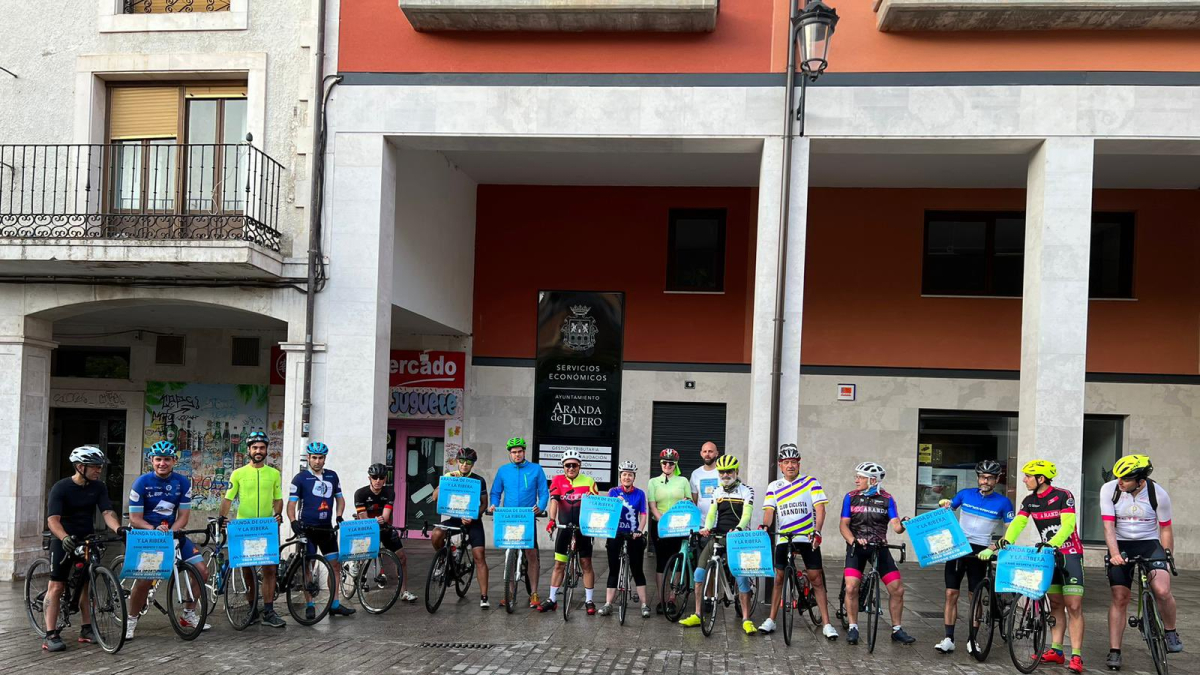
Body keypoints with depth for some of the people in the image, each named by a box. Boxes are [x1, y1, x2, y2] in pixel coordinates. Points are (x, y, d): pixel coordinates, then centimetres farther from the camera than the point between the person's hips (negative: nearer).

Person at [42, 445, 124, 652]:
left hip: (88, 539, 4)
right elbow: (53, 520, -24)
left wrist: (118, 528, -33)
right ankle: (51, 634, -5)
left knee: (87, 585, 8)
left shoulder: (98, 487, -3)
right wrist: (65, 538, -42)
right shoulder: (61, 488, -15)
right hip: (64, 541, -4)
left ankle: (87, 629, 16)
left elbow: (107, 512, -12)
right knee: (56, 586, -6)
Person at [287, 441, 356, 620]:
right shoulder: (300, 478, -4)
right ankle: (310, 606, 8)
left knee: (335, 565, 3)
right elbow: (291, 503, -7)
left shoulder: (332, 476, 8)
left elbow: (339, 498, 15)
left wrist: (339, 516, -2)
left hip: (327, 528, 4)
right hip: (308, 529, -4)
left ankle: (335, 604, 10)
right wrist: (293, 521, -24)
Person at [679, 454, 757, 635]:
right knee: (700, 571, -6)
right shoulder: (717, 492, 13)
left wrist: (738, 529, -32)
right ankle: (697, 615, 3)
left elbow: (746, 514, -12)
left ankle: (746, 620, -2)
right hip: (717, 536, 4)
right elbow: (711, 513, 4)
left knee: (742, 577, -11)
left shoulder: (746, 491, 1)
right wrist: (706, 528, -17)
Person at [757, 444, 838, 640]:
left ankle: (826, 624, 1)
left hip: (807, 538, -2)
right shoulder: (774, 486, 8)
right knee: (779, 579, 6)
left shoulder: (811, 482, 2)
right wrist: (764, 526, -21)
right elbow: (769, 510, 0)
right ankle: (771, 620, 14)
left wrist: (817, 531, -21)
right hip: (783, 538, 2)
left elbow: (820, 508, -6)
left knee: (816, 579, -3)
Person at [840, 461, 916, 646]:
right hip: (857, 547, -1)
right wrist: (853, 541, -21)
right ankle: (853, 627, -1)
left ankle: (897, 629, 14)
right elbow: (844, 525, -3)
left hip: (880, 547, 1)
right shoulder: (851, 497, 1)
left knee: (897, 589, -3)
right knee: (851, 588, -17)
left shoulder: (886, 499, 0)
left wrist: (903, 525, -32)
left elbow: (896, 525, -9)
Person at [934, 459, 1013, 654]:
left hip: (979, 552, -2)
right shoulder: (965, 494, 6)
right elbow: (945, 514, 17)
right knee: (951, 594, -2)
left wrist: (992, 548, -15)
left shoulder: (1003, 502, 0)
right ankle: (948, 639, 0)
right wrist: (943, 505, -6)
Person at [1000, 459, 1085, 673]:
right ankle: (1056, 651, 15)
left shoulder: (1063, 496, -15)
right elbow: (1018, 523, -7)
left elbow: (1068, 525, -25)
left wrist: (1052, 543, -40)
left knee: (1074, 606, -9)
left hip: (1070, 554, -6)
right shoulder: (1030, 501, 3)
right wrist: (1007, 540, -26)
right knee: (1056, 604, 10)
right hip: (1049, 555, 6)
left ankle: (1076, 656, -10)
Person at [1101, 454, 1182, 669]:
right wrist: (1115, 554, -29)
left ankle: (1170, 632, 5)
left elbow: (1165, 529, -1)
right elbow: (1108, 526, -17)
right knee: (1120, 598, -2)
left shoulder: (1158, 494, -13)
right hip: (1120, 546, 1)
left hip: (1150, 544, 0)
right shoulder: (1109, 490, -14)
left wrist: (1167, 556, 0)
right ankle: (1114, 652, 6)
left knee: (1162, 591, -23)